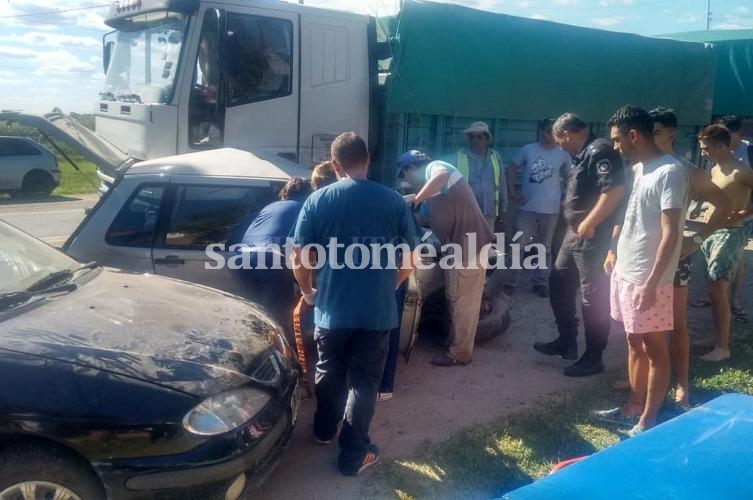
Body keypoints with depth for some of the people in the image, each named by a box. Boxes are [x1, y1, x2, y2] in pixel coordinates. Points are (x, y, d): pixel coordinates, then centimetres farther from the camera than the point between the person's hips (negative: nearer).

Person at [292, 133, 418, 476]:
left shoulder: (318, 200, -3)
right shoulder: (394, 201, -3)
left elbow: (299, 259, -4)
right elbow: (408, 262, 1)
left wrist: (308, 292, 13)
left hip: (331, 307, 1)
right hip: (377, 310, -1)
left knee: (328, 373, 22)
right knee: (364, 381, 10)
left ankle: (324, 430, 41)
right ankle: (353, 454, 15)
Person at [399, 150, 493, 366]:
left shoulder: (434, 167, -7)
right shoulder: (431, 181, 22)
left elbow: (442, 176, -33)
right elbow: (434, 219, 22)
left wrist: (416, 198, -25)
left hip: (468, 242, -10)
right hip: (459, 244, 10)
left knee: (462, 300, -2)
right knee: (457, 298, 19)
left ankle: (459, 353, 6)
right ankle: (457, 344, 32)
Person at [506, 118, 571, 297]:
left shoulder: (563, 154, 0)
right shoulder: (528, 150, -1)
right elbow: (512, 169, 7)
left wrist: (565, 196, 0)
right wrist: (512, 192, -2)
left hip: (551, 209, 1)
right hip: (527, 207, -1)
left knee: (545, 247, 10)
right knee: (519, 245, -1)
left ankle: (540, 282, 20)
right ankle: (510, 281, 6)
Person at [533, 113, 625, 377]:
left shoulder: (599, 151, -17)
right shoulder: (583, 154, 15)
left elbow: (615, 191, -27)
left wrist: (589, 224, -22)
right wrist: (579, 225, 16)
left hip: (593, 236, -11)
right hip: (575, 233, 11)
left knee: (593, 296, -1)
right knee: (558, 283, 17)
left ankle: (593, 358, 10)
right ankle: (566, 342, 29)